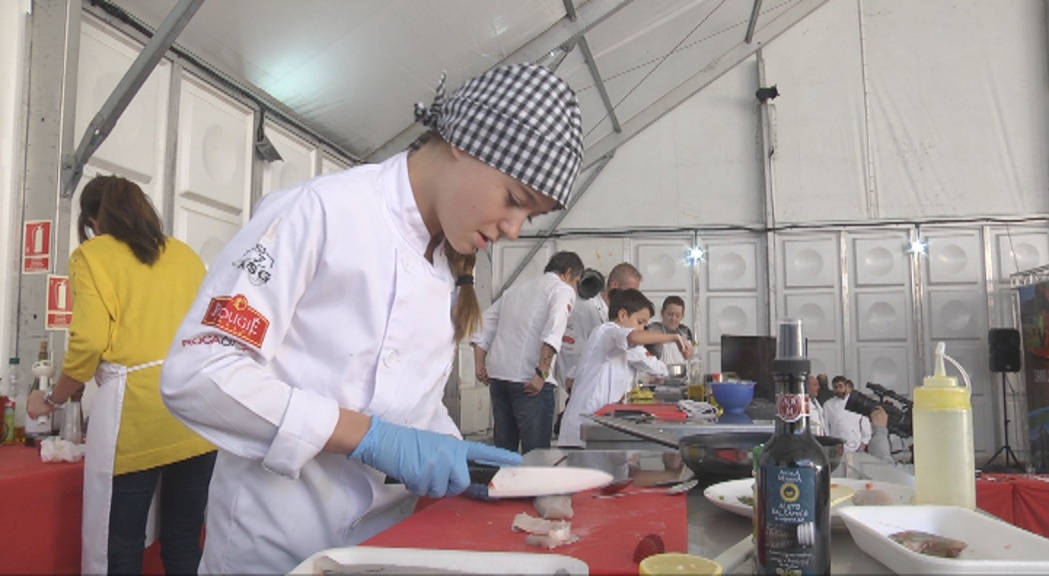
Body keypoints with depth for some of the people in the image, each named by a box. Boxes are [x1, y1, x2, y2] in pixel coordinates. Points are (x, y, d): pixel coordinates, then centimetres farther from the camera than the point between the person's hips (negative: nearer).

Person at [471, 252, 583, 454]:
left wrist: (480, 364, 17)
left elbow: (486, 322, 20)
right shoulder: (563, 290, 3)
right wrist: (541, 373, -18)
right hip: (527, 381, -7)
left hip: (497, 375, 7)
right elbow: (553, 332, -16)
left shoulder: (516, 289, 24)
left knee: (503, 448, 15)